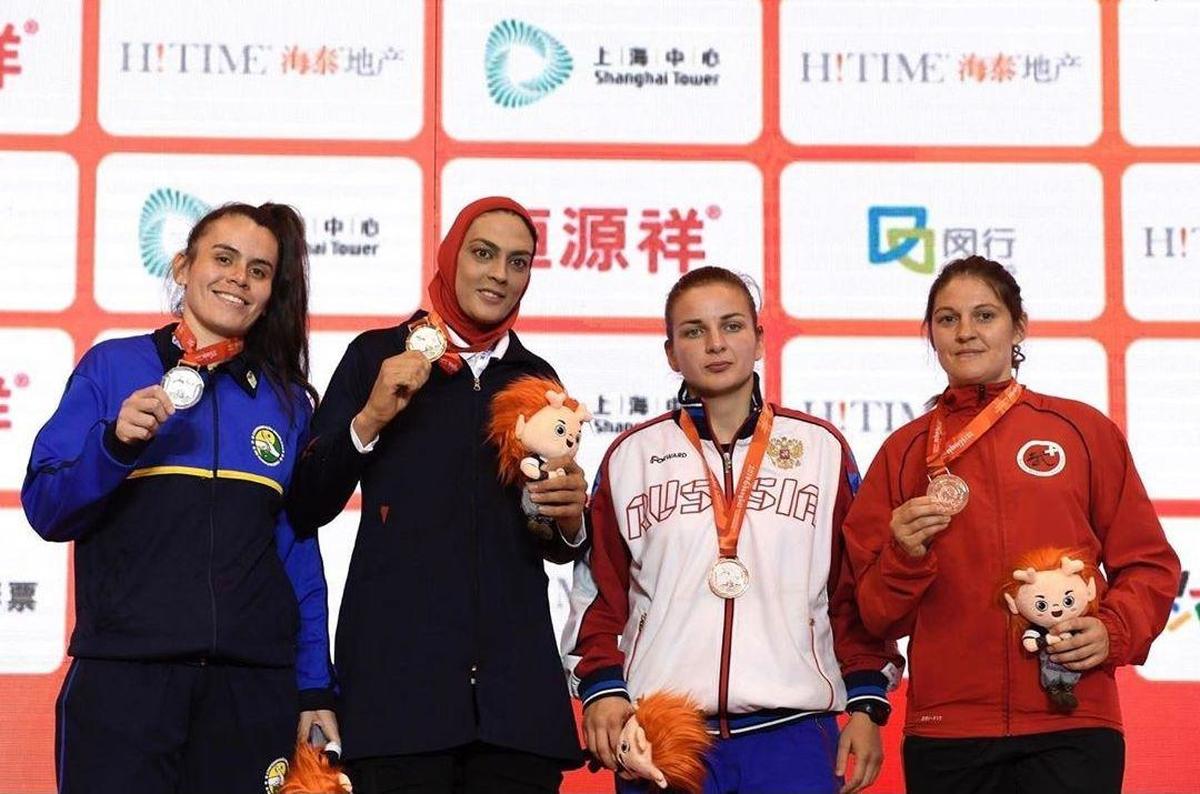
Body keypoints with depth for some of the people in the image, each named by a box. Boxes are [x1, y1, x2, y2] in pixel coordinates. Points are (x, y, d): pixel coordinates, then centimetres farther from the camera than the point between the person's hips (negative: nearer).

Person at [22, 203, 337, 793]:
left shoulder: (287, 400, 12)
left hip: (252, 679, 2)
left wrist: (315, 689, 9)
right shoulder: (112, 367, 6)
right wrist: (115, 442, -15)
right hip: (123, 676, -2)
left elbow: (298, 551, 13)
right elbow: (45, 510, 2)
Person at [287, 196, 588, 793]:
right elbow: (308, 507, 2)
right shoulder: (379, 355, 6)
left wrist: (570, 519, -1)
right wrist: (369, 420, -12)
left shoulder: (537, 378, 16)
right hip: (399, 673, -3)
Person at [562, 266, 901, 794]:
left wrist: (866, 703, 3)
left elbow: (857, 589, 9)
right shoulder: (630, 456, 9)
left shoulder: (823, 448, 9)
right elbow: (599, 589, 11)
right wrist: (601, 686, -2)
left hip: (794, 732, 0)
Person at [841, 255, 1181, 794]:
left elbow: (1149, 565, 9)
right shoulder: (904, 451, 8)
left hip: (1071, 727, -1)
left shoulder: (1084, 430, 5)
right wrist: (905, 556, -11)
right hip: (945, 731, 1)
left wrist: (1115, 630, -8)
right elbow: (880, 616, 8)